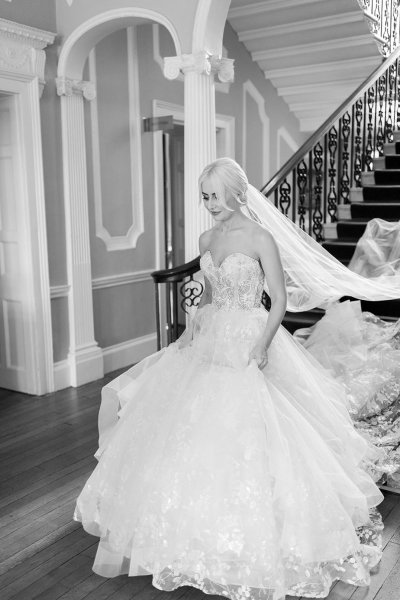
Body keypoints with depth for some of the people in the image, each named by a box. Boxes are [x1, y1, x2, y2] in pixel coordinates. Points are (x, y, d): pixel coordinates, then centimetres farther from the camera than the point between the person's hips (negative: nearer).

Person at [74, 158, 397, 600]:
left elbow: (280, 301, -10)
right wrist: (193, 331, 7)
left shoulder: (261, 238, -11)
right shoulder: (207, 239, 9)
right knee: (191, 430, 7)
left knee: (244, 437, -8)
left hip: (248, 344, -6)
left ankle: (253, 544, 12)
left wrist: (260, 349, -19)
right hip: (209, 342, 7)